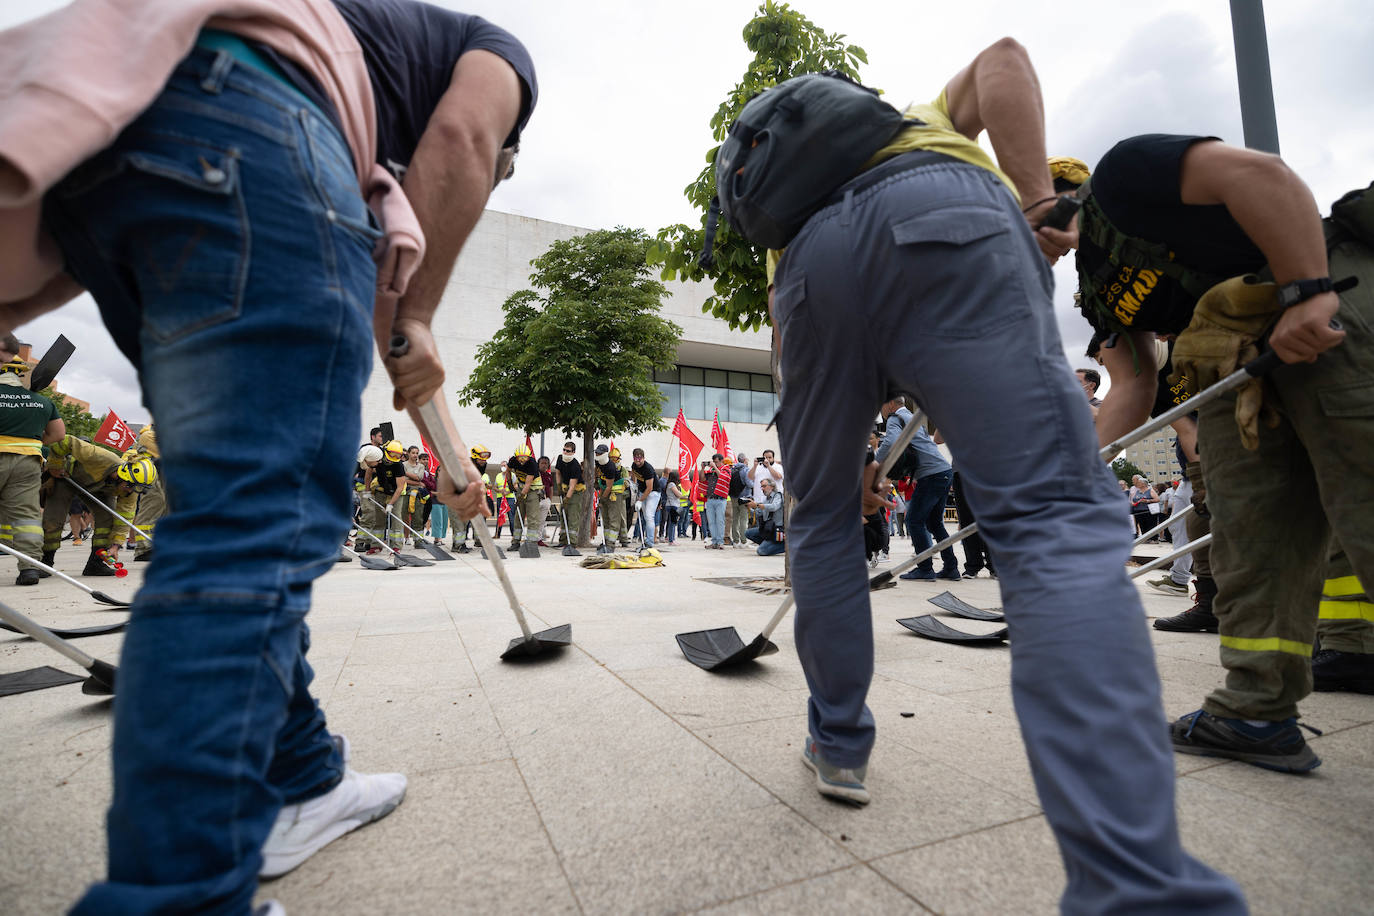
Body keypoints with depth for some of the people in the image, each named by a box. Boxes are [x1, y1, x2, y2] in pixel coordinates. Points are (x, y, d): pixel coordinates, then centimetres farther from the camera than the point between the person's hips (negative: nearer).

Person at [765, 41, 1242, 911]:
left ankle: (840, 744, 24)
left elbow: (792, 357, 30)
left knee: (823, 519, 15)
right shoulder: (926, 118, 43)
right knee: (1058, 515, -10)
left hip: (811, 259, 3)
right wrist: (1035, 198, 7)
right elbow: (1003, 58, 19)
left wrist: (842, 461, 33)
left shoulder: (785, 216, 44)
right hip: (948, 215, -2)